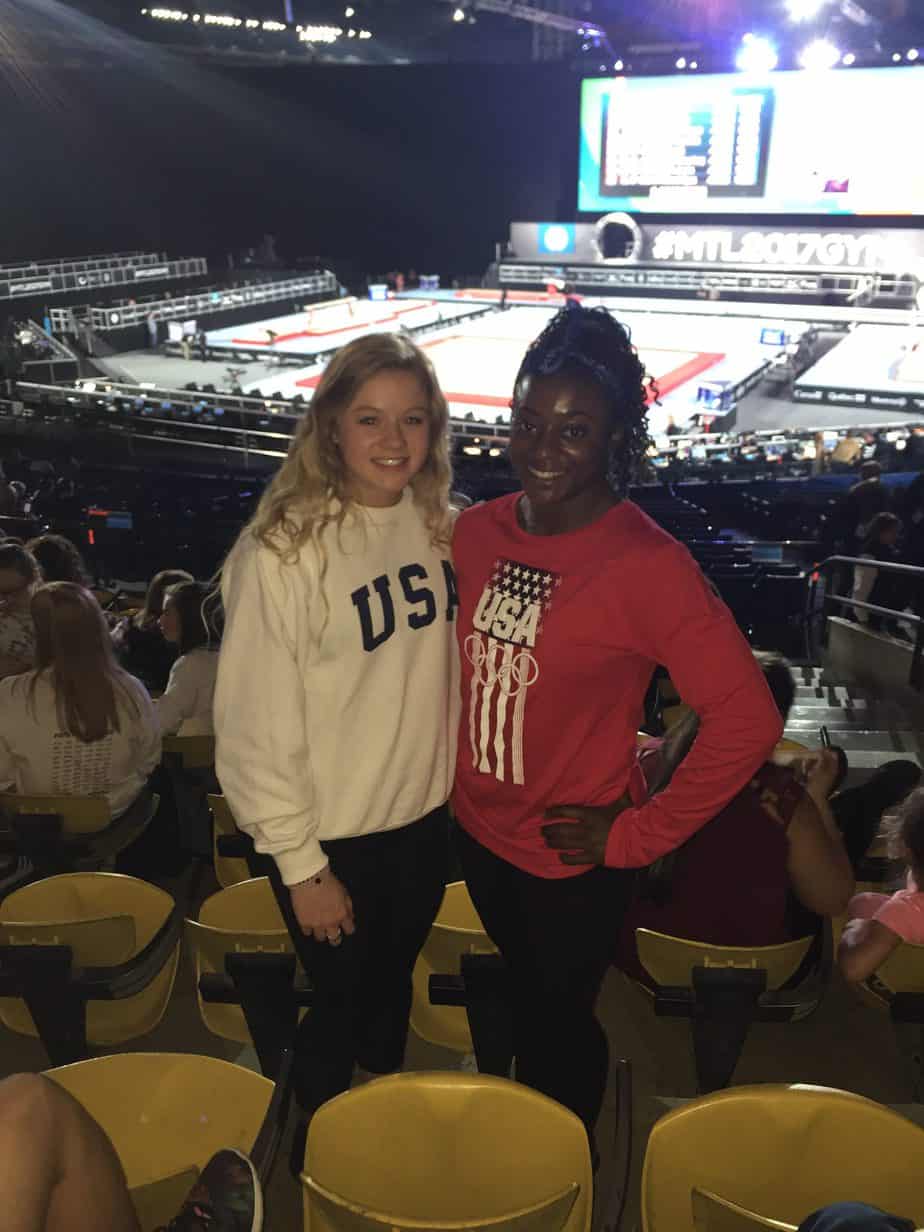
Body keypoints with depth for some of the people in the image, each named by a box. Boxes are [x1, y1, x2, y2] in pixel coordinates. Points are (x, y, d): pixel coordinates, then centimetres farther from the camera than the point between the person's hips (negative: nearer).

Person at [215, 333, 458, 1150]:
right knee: (341, 1004, 14)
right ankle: (318, 1149, 44)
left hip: (425, 817, 5)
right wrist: (301, 865, -15)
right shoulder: (282, 552, -22)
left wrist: (457, 781, 7)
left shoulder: (437, 526, -3)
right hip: (333, 836, -5)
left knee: (394, 988, 24)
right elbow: (255, 727, -18)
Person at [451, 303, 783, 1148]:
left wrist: (639, 835, -20)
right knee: (518, 1005, 29)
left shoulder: (646, 564, -24)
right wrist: (453, 776, 4)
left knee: (557, 1028, 16)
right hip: (478, 835, 6)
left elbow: (748, 717, -25)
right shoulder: (477, 532, -7)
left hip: (569, 864, -6)